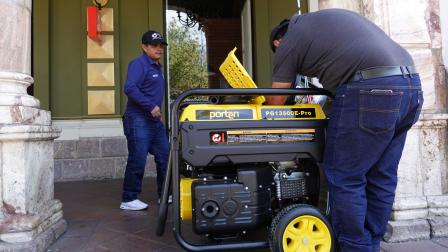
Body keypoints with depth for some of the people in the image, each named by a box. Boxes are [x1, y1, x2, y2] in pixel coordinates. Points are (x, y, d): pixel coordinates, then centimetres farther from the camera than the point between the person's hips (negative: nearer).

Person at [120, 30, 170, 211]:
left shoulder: (157, 67, 19)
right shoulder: (138, 64, -10)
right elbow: (130, 88, -23)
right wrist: (151, 106, -23)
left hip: (155, 120, 9)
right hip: (138, 120, -9)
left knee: (165, 157, 11)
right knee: (138, 161, -6)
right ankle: (129, 200, 7)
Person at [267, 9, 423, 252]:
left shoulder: (289, 42, 8)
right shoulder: (332, 17, 31)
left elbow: (275, 101, 11)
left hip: (372, 89, -9)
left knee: (345, 178, 2)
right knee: (381, 177, 13)